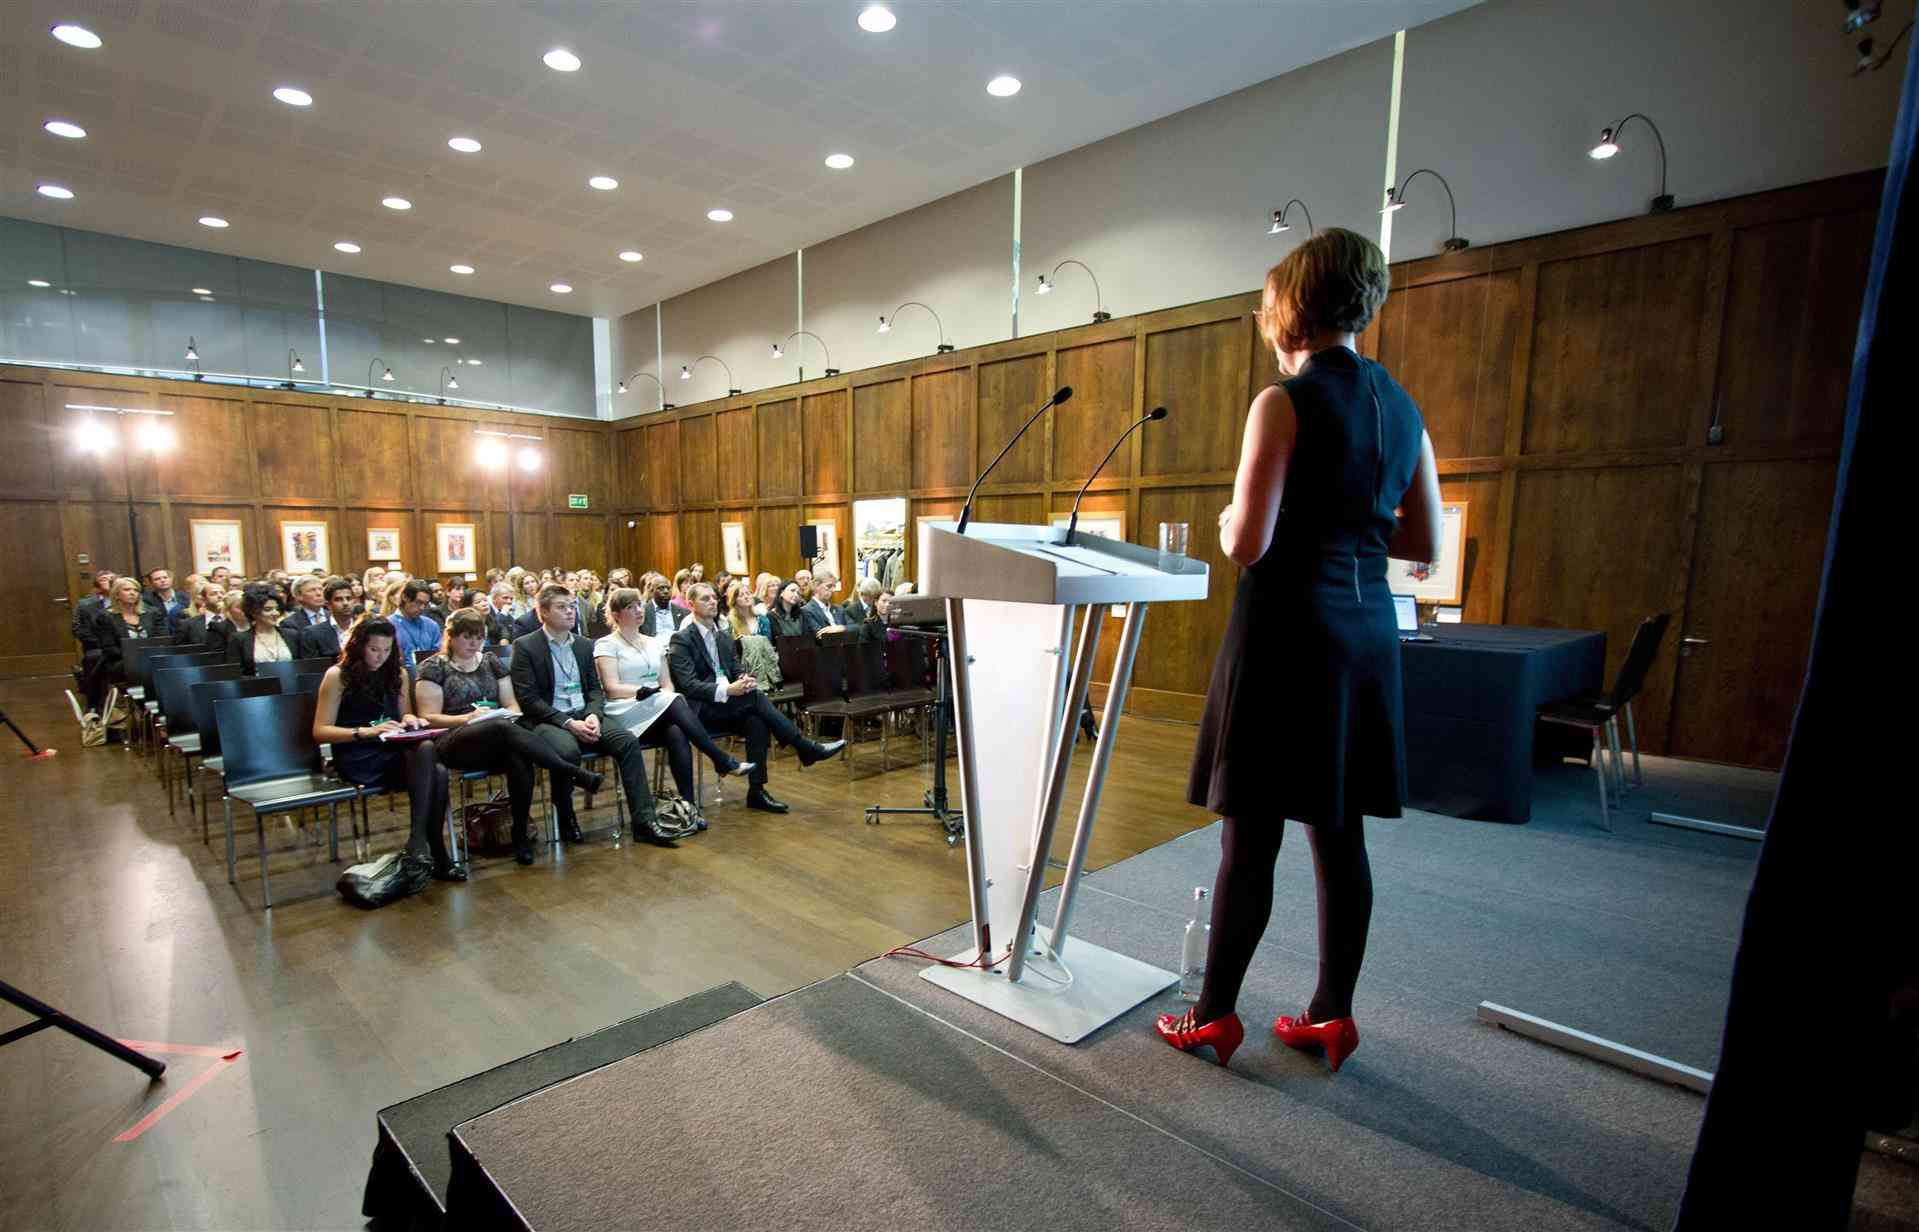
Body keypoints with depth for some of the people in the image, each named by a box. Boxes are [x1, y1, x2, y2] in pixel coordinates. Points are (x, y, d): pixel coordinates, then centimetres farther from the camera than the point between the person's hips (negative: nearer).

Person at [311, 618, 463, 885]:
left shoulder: (397, 674, 16)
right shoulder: (338, 676, 1)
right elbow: (320, 731, -4)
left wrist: (409, 720, 1)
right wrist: (366, 731, -19)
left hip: (394, 751, 5)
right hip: (358, 759, -4)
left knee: (437, 773, -32)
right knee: (426, 752, -35)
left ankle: (419, 842, -25)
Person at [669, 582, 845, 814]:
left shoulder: (724, 636, 17)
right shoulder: (681, 640, -5)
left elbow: (737, 671, 16)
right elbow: (688, 685, -15)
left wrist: (744, 681, -11)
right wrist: (726, 690, -29)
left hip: (724, 706, 6)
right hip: (700, 710, -6)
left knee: (756, 721, -27)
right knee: (756, 698, -28)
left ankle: (756, 791, -24)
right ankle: (807, 749, -24)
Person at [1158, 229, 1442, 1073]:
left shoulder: (1286, 402, -11)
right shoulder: (1400, 406, 11)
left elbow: (1247, 543, -17)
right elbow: (1425, 543, 13)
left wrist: (1226, 520, 4)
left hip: (1287, 629, -7)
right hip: (1366, 629, 8)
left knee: (1250, 837, 2)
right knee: (1339, 833, 14)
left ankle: (1215, 1016, 17)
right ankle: (1333, 1015, 26)